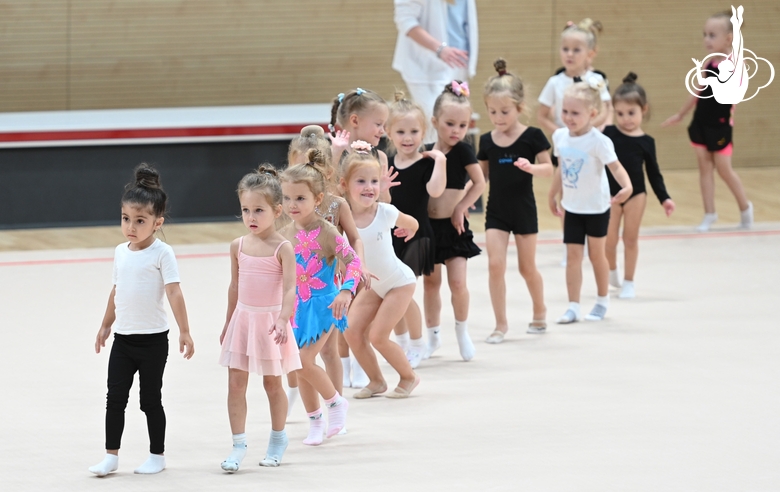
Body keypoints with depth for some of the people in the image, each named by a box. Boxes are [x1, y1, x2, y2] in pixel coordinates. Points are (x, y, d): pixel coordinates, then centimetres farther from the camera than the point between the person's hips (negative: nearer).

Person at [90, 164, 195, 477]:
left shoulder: (162, 253, -11)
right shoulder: (121, 252, 6)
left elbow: (174, 292, -16)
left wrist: (184, 331, -20)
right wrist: (106, 326, 21)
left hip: (153, 339, -5)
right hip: (123, 338, 5)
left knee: (150, 400, 5)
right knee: (115, 397, 3)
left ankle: (157, 455, 17)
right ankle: (111, 455, 10)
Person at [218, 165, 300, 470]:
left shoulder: (283, 248, -12)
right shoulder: (239, 247, 2)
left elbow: (289, 288, -19)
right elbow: (235, 287, 12)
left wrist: (283, 319, -34)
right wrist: (228, 323, 16)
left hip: (270, 321, -4)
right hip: (243, 319, 4)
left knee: (272, 384, 9)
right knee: (236, 383, -2)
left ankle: (278, 439, 27)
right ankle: (238, 445, 2)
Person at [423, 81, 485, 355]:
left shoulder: (463, 152, -8)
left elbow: (479, 183, -8)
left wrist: (461, 208, -10)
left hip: (453, 227, -3)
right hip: (428, 225, 3)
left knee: (457, 282, -8)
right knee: (431, 282, 10)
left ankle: (462, 330, 14)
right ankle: (433, 335, 20)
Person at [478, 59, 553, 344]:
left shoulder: (532, 136, -8)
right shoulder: (487, 141, 2)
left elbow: (548, 168, -10)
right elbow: (483, 175, 10)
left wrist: (531, 168, -29)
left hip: (524, 210, -2)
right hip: (496, 211, 3)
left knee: (527, 267, 9)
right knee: (495, 264, -8)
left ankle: (540, 312, 33)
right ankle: (501, 323, 0)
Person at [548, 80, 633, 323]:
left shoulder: (598, 141, -22)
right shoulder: (560, 136, -3)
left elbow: (615, 166, -30)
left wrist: (626, 186, -49)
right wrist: (553, 195, 18)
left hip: (596, 207, -4)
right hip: (572, 206, 4)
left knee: (596, 253, 10)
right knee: (573, 254, 0)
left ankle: (603, 301, 28)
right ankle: (573, 307, 0)